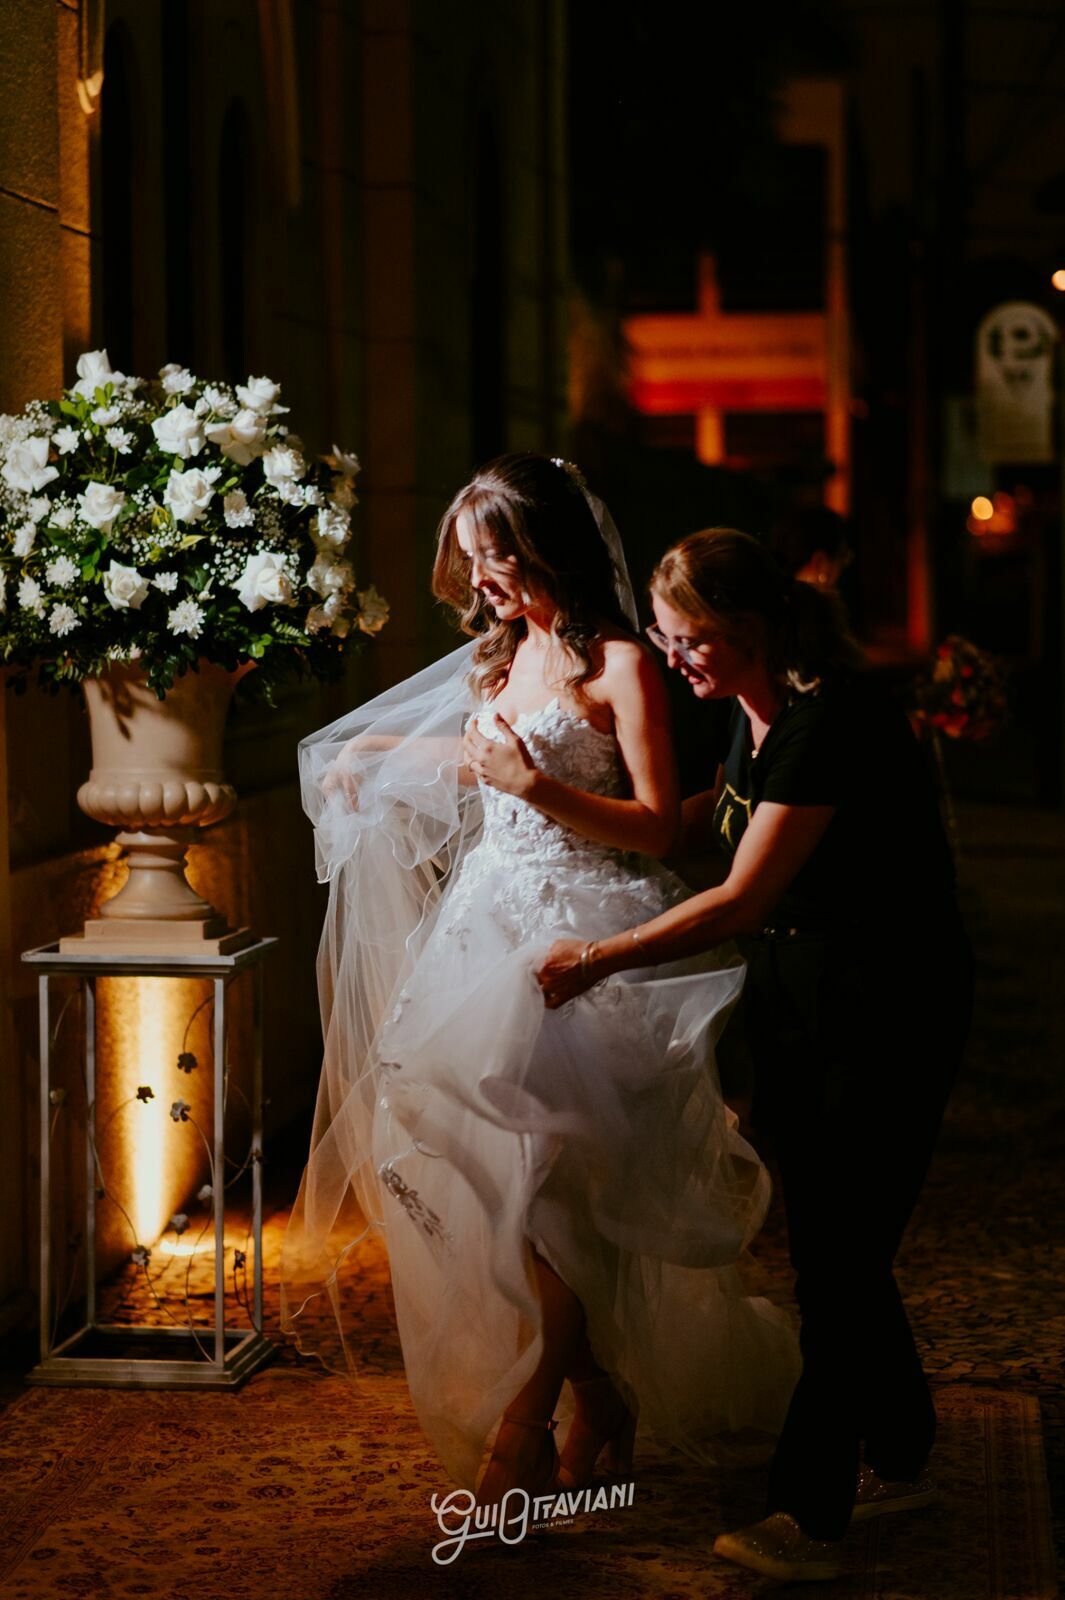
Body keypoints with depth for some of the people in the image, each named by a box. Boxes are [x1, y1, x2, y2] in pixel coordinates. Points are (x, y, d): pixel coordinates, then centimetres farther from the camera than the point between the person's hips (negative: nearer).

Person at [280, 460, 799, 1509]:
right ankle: (601, 1401, 15)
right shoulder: (500, 655, 14)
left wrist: (539, 788, -21)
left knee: (546, 1178, -12)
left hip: (583, 934, -7)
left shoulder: (617, 664, -9)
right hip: (495, 923, 8)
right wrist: (379, 757, 30)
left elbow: (656, 827, -12)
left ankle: (524, 1426, -3)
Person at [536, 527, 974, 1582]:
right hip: (796, 999, 9)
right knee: (829, 1243, 14)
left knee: (838, 1251, -6)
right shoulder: (754, 707, 5)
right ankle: (898, 1459, 30)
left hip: (883, 1008, -9)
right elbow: (726, 812, 27)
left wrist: (599, 959, -19)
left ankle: (809, 1516, -1)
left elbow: (742, 899, -25)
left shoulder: (833, 718, -23)